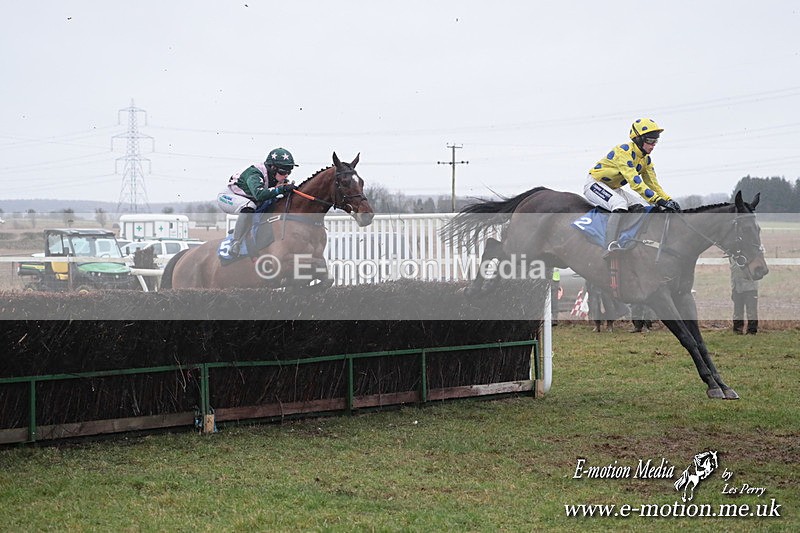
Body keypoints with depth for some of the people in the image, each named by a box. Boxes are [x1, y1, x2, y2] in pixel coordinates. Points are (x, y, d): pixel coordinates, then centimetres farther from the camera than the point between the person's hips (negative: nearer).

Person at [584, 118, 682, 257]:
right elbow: (635, 182, -37)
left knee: (645, 207, 1)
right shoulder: (624, 151, -28)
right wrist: (659, 200, -42)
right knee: (620, 204, -36)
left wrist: (669, 200, -10)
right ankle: (610, 246, -47)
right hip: (595, 184, -10)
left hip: (614, 189, 10)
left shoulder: (646, 159, 2)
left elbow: (653, 184, 7)